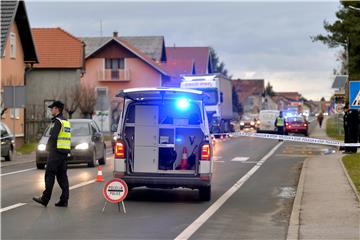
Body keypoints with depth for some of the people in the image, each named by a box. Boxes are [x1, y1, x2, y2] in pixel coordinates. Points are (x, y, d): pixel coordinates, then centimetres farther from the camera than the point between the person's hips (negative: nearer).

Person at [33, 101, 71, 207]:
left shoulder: (57, 121, -12)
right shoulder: (66, 121, 16)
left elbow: (53, 137, -20)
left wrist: (48, 147, -6)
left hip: (56, 151, -9)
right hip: (65, 152, 9)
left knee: (50, 175, -4)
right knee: (62, 175, 8)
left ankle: (45, 199, -2)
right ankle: (64, 200, 5)